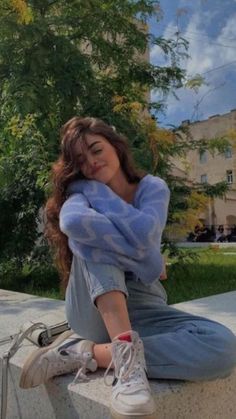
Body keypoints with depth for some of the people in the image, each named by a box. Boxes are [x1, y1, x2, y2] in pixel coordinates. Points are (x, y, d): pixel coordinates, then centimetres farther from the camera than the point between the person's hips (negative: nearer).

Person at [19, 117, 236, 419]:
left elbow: (144, 233, -23)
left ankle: (85, 353, -25)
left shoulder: (152, 187, 2)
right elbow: (72, 221, -28)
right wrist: (138, 254, -23)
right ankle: (126, 351, -37)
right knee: (87, 228, -27)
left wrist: (96, 192, -11)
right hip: (93, 310, -1)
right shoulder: (82, 191, 0)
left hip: (140, 308, 2)